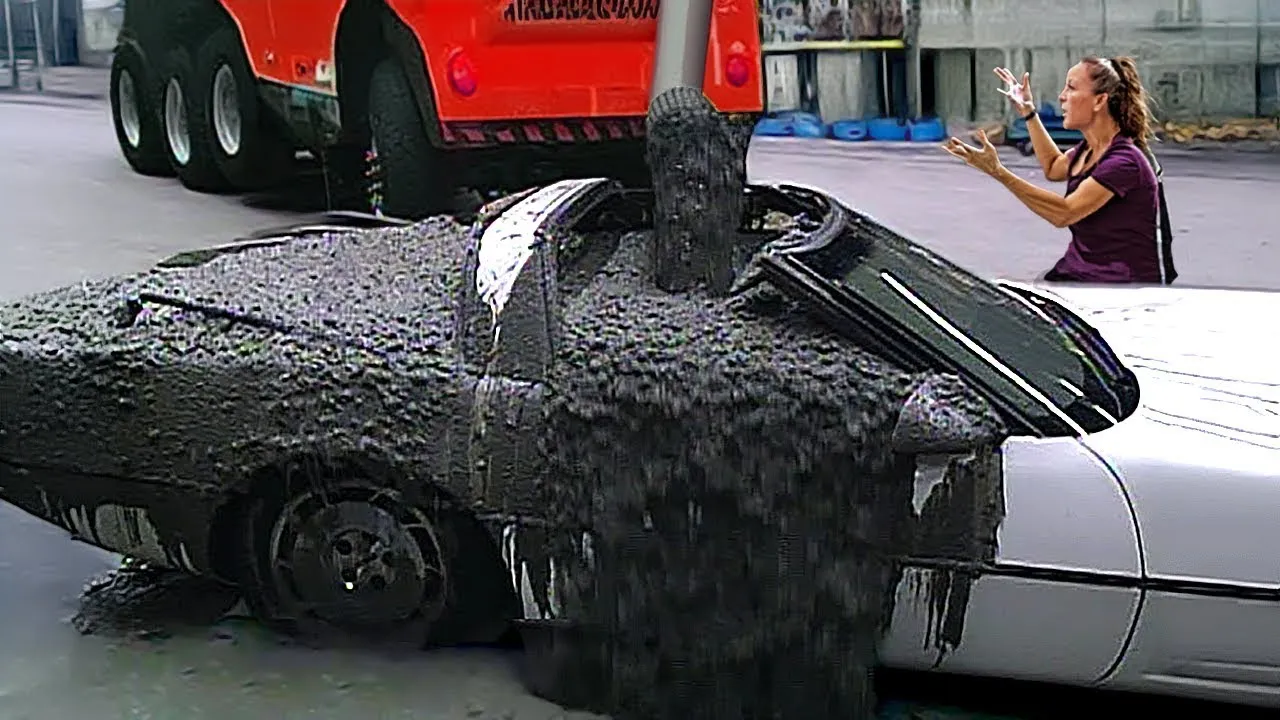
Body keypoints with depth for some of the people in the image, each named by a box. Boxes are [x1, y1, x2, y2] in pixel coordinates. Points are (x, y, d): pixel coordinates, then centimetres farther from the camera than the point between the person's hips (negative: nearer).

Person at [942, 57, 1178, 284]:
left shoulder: (1125, 160, -20)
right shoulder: (1089, 148, 8)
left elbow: (1064, 213, -27)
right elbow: (1054, 168, 32)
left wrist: (998, 172, -32)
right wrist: (1028, 112, 28)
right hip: (1077, 272, 8)